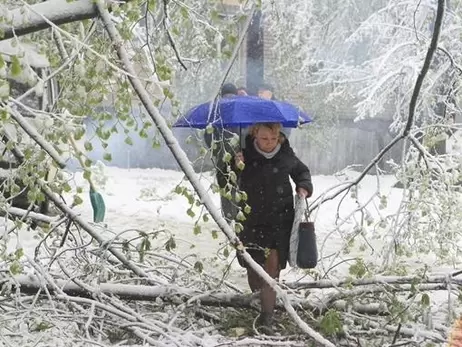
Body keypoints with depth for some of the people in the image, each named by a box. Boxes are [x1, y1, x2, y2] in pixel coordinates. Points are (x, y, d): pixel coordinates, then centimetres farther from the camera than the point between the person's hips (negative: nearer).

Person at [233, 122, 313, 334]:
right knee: (252, 266, 10)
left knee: (272, 264, -10)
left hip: (280, 219, 0)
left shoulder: (286, 155, -3)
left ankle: (266, 316, -8)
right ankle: (258, 299, 37)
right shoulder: (244, 153, -8)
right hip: (250, 219, 1)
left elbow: (302, 171, 18)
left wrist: (304, 187, -1)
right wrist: (234, 167, -25)